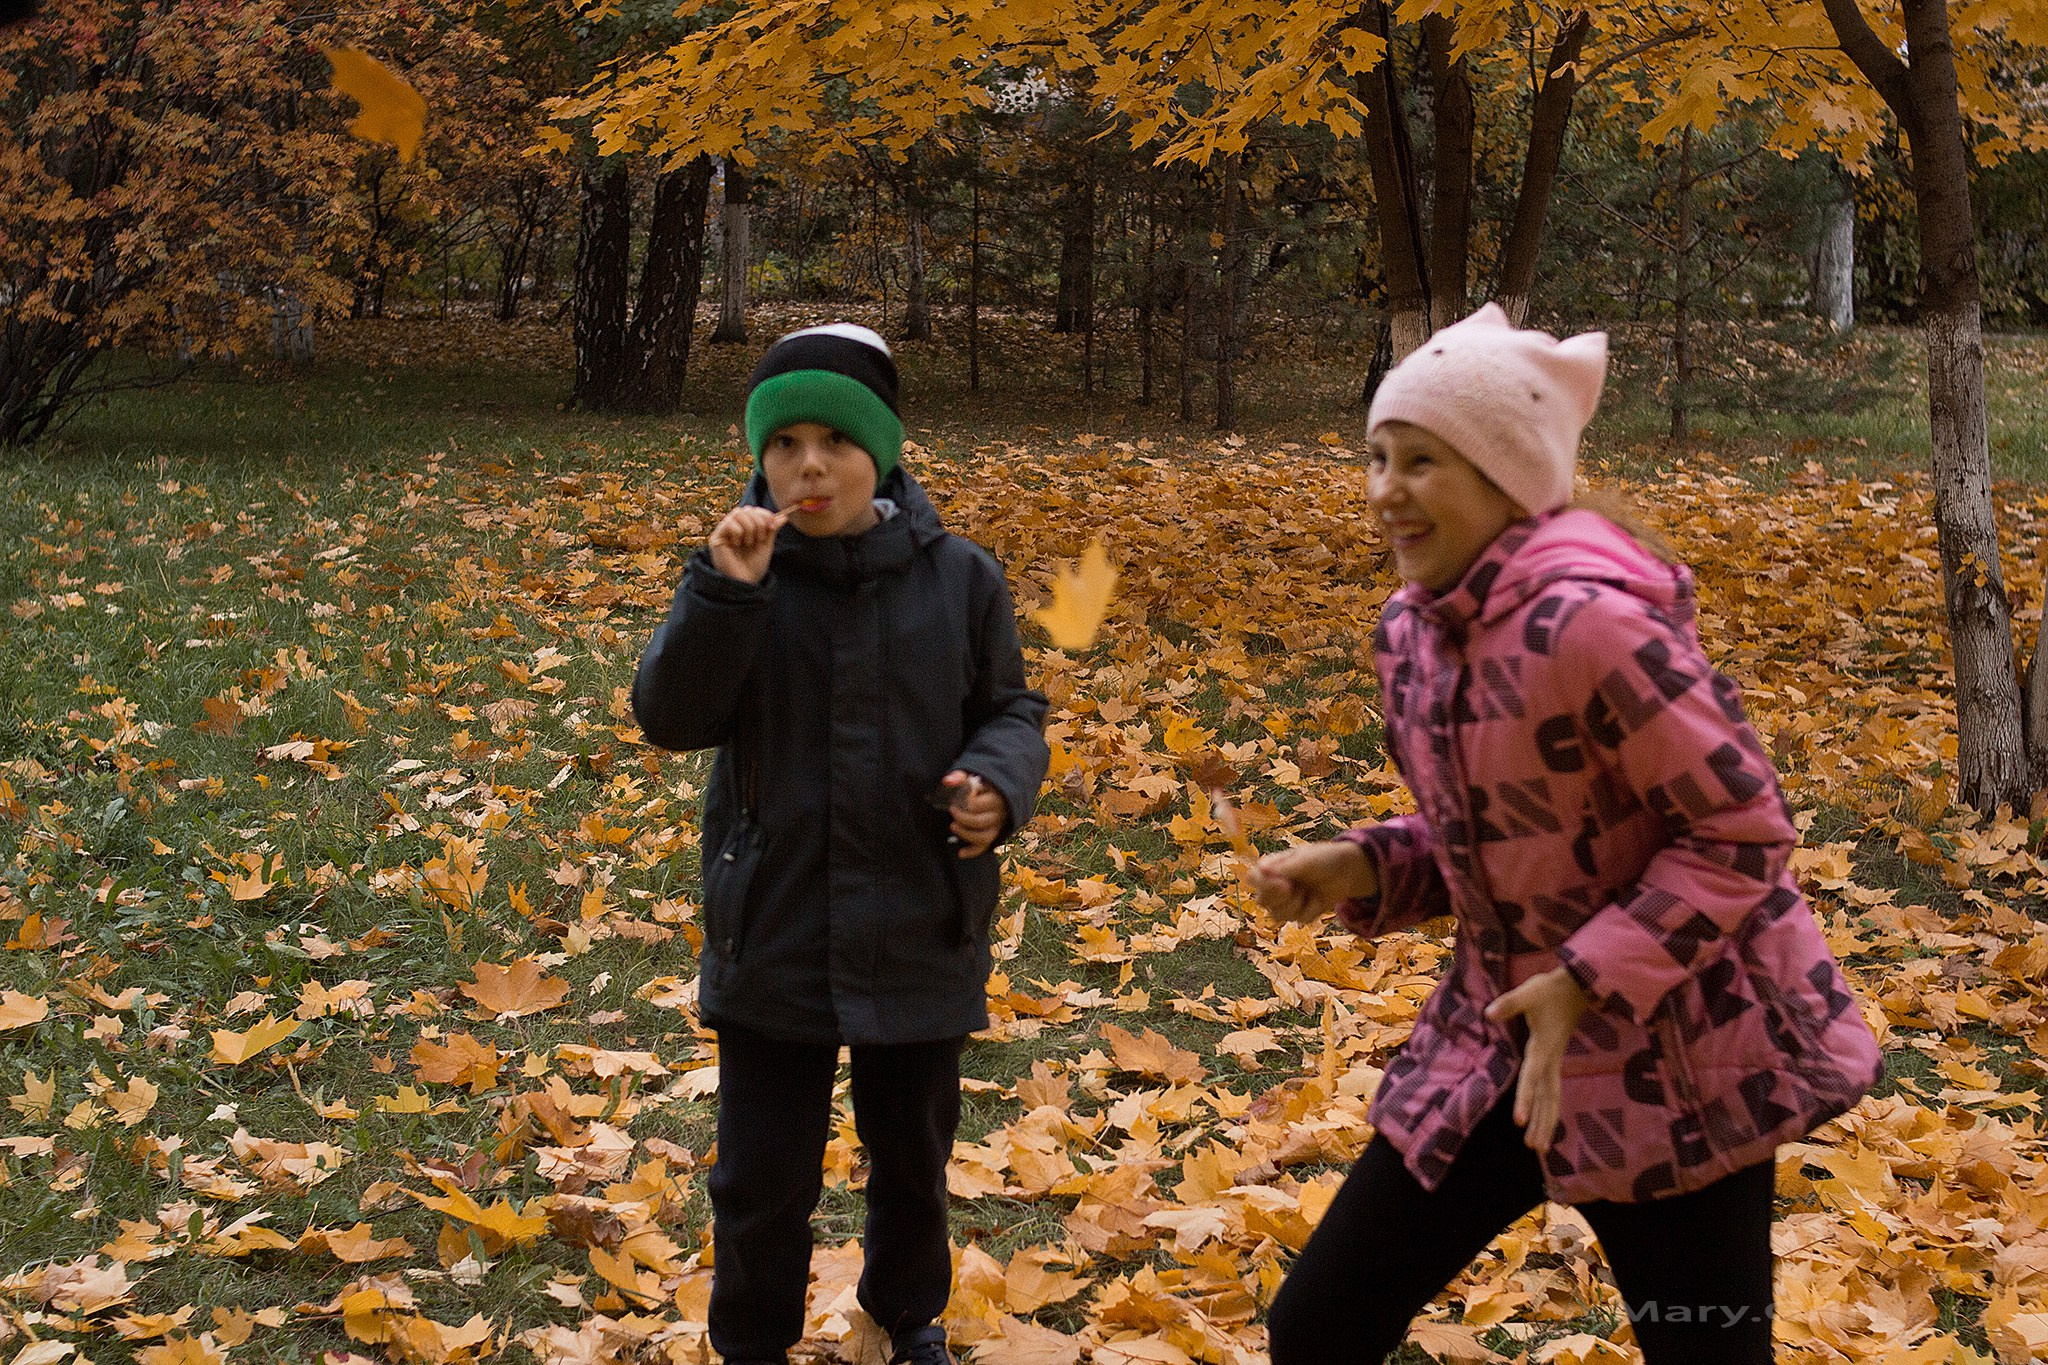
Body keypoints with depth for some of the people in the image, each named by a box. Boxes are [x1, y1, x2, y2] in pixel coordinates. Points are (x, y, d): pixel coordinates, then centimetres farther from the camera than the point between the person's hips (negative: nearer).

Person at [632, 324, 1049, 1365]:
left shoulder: (957, 578, -7)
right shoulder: (736, 577, -8)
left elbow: (1011, 711, 4)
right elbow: (669, 718, -16)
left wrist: (997, 782, -18)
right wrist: (728, 590, -29)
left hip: (920, 931, 1)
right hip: (773, 932, -1)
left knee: (911, 1155, 21)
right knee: (762, 1174, 10)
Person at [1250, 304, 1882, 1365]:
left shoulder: (1590, 622, -24)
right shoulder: (1411, 630, 1)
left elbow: (1742, 830, -19)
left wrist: (1590, 984, -23)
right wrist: (1358, 869, -5)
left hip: (1676, 1060, -7)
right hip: (1502, 1038, 8)